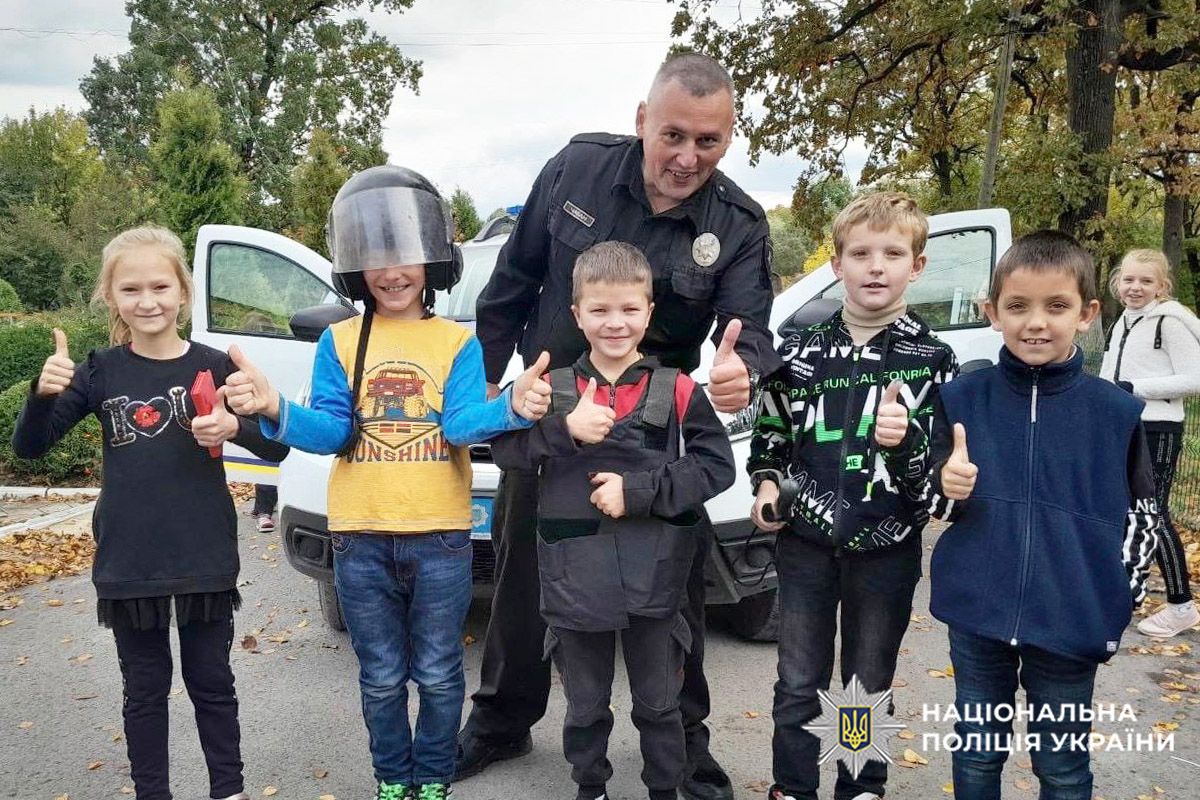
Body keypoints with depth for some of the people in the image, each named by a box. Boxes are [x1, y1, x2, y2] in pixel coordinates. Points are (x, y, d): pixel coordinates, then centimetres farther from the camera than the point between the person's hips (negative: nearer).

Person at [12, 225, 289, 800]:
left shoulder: (213, 367, -4)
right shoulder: (100, 372, -1)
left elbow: (277, 448, -2)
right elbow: (29, 447, 0)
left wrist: (235, 427, -24)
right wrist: (44, 393, -20)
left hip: (206, 560, 0)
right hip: (127, 564, 1)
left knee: (211, 682, 13)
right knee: (145, 688, 14)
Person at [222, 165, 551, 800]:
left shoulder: (457, 342, 0)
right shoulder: (339, 343, 3)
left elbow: (462, 422, -12)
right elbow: (329, 431, -5)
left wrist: (511, 407, -33)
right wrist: (275, 410, -25)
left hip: (439, 537, -1)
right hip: (360, 537, 1)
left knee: (438, 676, 11)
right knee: (381, 678, 15)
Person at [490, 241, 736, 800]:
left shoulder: (677, 391, -5)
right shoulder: (552, 390, 0)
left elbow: (717, 466, -10)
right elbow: (504, 451, -7)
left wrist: (639, 491, -19)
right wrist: (564, 431, -23)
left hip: (654, 581, -1)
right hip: (575, 582, 1)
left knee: (659, 705, 18)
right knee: (585, 706, 21)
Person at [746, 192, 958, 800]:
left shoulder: (932, 360, -4)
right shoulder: (800, 352, 1)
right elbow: (768, 436, 13)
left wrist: (907, 439, -24)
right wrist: (767, 484, -4)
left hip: (887, 550, -1)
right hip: (805, 544, 1)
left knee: (870, 684, 14)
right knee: (798, 684, 10)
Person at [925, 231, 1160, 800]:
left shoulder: (1116, 412, -4)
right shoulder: (962, 399, -3)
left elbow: (1141, 516, 5)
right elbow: (934, 499, 2)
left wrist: (1115, 604, 0)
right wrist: (949, 488, -20)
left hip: (1072, 624, 0)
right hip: (977, 616, 1)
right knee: (977, 754, 16)